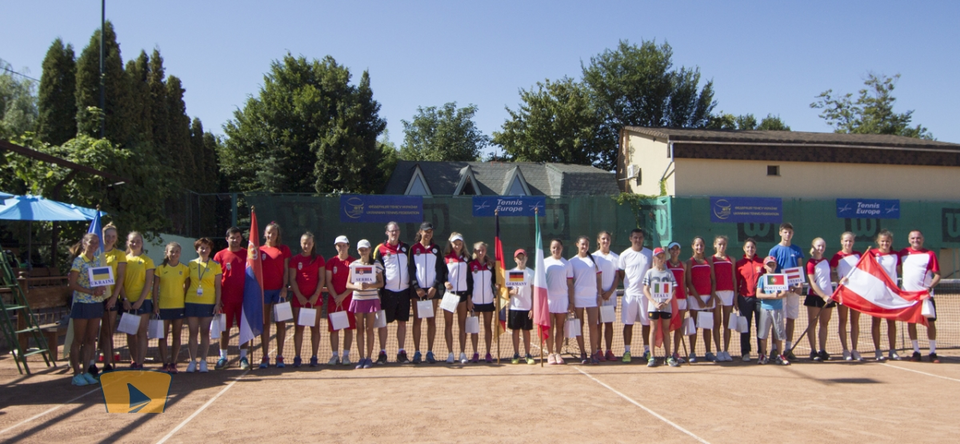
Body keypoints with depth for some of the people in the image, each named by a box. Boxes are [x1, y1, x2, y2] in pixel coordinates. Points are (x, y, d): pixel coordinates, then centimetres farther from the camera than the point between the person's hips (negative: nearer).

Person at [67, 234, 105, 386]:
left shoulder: (99, 261, 10)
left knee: (90, 340, 9)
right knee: (78, 340, 2)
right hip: (82, 304, -5)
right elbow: (72, 284, -11)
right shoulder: (78, 261, -7)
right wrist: (90, 291, -21)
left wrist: (101, 289, -8)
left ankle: (86, 371, 17)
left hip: (97, 304, 6)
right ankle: (77, 374, 8)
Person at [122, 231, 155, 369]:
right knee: (130, 333, 8)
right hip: (127, 302, 3)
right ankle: (133, 361, 18)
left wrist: (140, 300, -12)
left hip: (142, 301, -3)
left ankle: (140, 363, -2)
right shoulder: (124, 259, 8)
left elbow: (149, 282, -4)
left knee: (141, 333, -3)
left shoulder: (147, 260, 0)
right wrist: (125, 299, -8)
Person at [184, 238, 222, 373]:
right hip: (191, 302, 2)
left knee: (205, 332, 3)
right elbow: (187, 284, 11)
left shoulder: (215, 265, 2)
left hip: (208, 303, -1)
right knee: (192, 332, 4)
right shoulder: (191, 264, 7)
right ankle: (192, 361, 11)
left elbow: (218, 287, 3)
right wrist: (183, 301, 5)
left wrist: (217, 303, -4)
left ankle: (203, 361, 11)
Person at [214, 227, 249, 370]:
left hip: (243, 298, 0)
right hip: (226, 299, 0)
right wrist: (218, 299, -3)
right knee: (225, 328, 6)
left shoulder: (247, 254, 4)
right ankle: (223, 357, 15)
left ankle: (243, 357, 11)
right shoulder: (220, 255, 3)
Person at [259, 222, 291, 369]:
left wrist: (285, 287, -7)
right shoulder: (260, 250, 9)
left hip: (279, 289, -1)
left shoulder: (284, 249, 5)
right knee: (265, 323, 4)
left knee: (281, 323, 0)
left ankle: (280, 356, 7)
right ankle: (265, 356, 9)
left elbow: (286, 270, 3)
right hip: (264, 289, 1)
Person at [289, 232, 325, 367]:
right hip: (299, 298, 0)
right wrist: (299, 296, -9)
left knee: (315, 328, 1)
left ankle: (314, 357, 6)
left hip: (314, 298, 0)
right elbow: (292, 279, 1)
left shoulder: (319, 259, 5)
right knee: (298, 328, 2)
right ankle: (297, 357, 6)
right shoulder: (295, 259, 6)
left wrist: (315, 295, -10)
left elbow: (322, 279, 1)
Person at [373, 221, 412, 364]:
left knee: (402, 322, 6)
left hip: (404, 290, 3)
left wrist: (412, 286, 9)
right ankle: (382, 353, 9)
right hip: (387, 291, -3)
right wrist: (378, 292, -6)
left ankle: (401, 353, 13)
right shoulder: (380, 249, 0)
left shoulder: (406, 248, 11)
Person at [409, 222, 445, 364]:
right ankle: (417, 352, 3)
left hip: (432, 289, 1)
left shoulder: (436, 249, 9)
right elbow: (411, 270, 1)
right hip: (417, 289, -1)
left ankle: (430, 352, 6)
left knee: (432, 321, 1)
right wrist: (417, 288, -10)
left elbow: (440, 269, 5)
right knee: (417, 320, -1)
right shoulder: (413, 249, 5)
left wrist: (434, 287, -7)